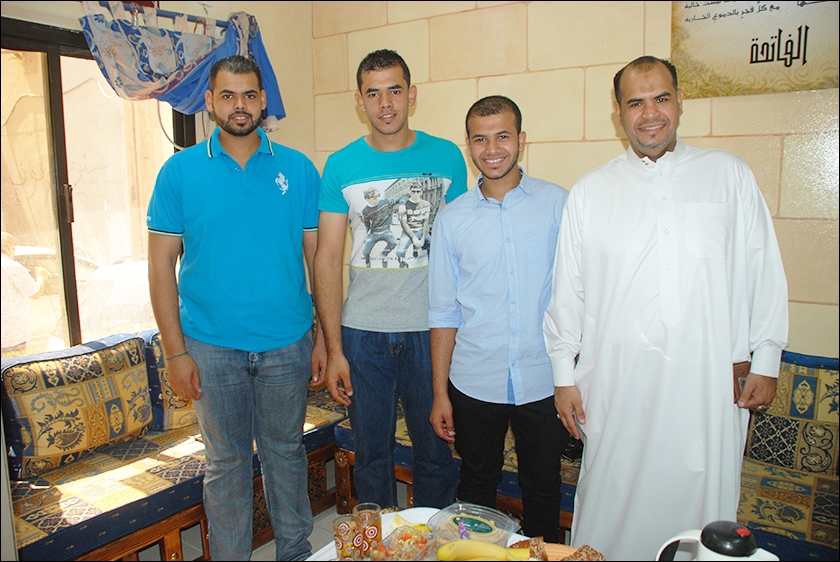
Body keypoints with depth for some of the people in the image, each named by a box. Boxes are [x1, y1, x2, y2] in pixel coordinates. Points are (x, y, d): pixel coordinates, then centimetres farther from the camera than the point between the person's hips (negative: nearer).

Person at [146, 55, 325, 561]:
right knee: (227, 461, 13)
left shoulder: (298, 168, 1)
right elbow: (162, 263, -2)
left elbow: (317, 256, 3)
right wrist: (176, 352, -6)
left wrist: (324, 338, 0)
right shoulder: (181, 170, -2)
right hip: (212, 346, -1)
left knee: (286, 452, 16)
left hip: (287, 344, 1)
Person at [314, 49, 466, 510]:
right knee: (371, 455, 14)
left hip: (431, 330, 0)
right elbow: (327, 259, -1)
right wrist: (333, 349, -5)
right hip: (363, 333, 1)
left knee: (436, 451, 12)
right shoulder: (341, 166, 0)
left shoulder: (446, 157, 1)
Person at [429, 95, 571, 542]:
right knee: (477, 488, 17)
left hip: (543, 380, -1)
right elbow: (444, 312, 4)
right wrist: (439, 393, 3)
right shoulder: (452, 219, 1)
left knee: (542, 488, 16)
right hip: (474, 384, 1)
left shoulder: (557, 204, -2)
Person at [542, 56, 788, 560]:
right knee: (612, 508, 9)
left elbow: (763, 272, 8)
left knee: (702, 505, 9)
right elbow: (568, 290, 6)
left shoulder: (729, 174, 6)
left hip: (710, 386, 1)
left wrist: (766, 363, 6)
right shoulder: (590, 191, 5)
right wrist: (564, 375, 5)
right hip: (618, 386, 0)